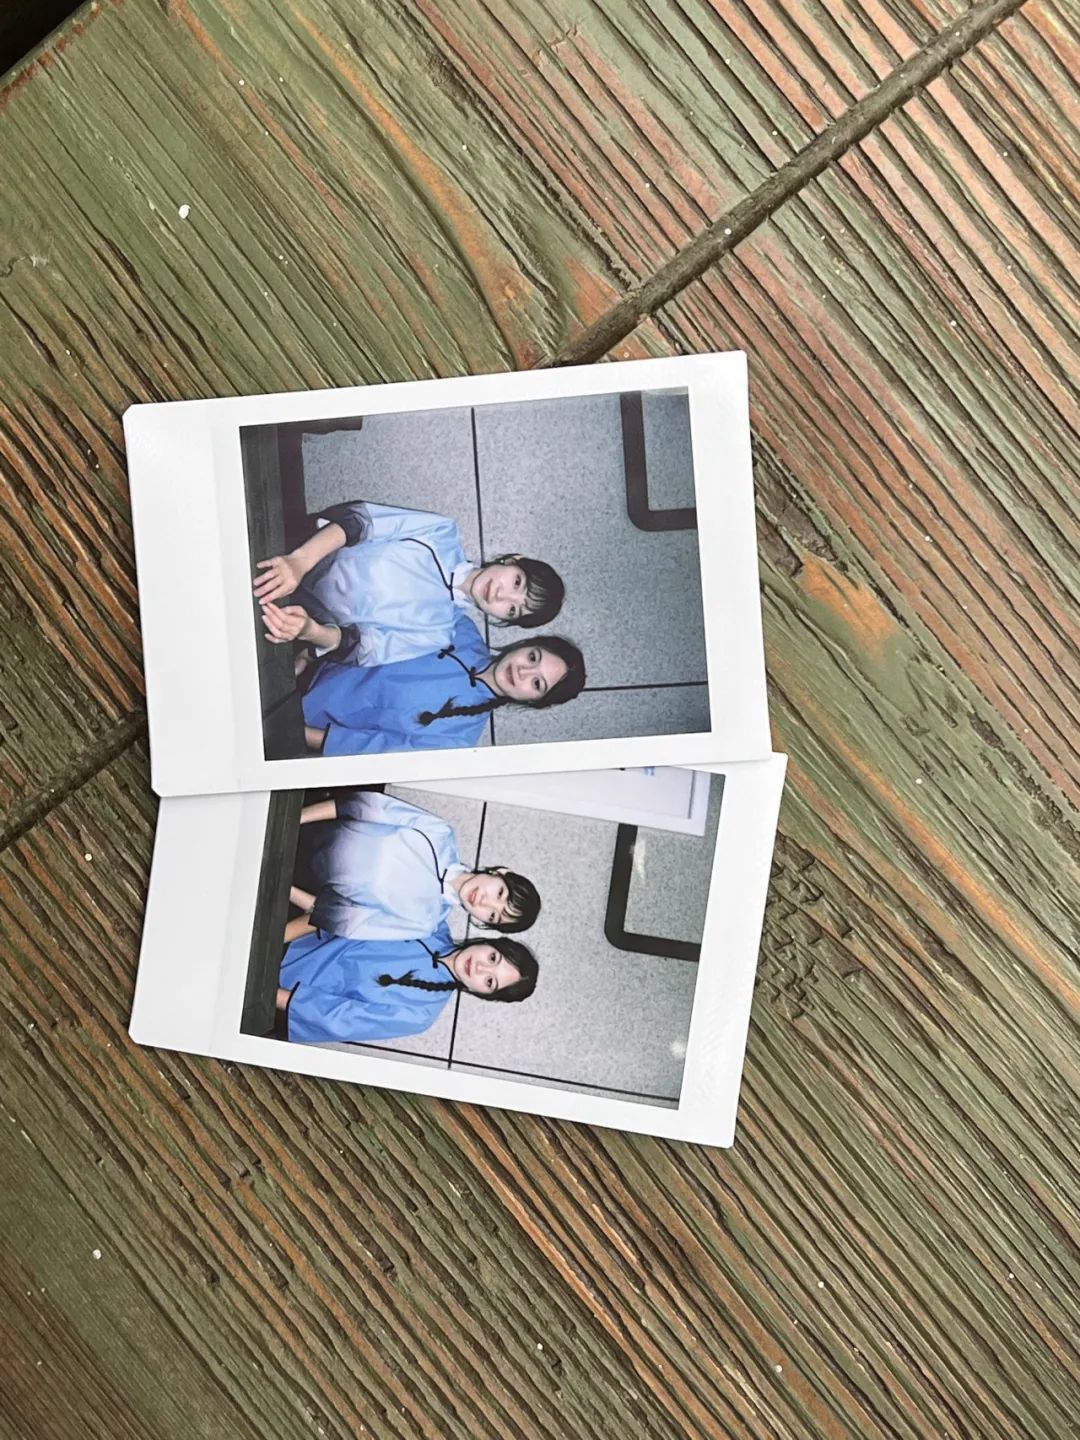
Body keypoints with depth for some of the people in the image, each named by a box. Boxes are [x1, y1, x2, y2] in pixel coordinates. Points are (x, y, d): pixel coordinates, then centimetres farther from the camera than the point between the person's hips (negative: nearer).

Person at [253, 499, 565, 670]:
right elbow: (363, 518, -14)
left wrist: (310, 631, -40)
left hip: (310, 611, -1)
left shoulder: (434, 635, -8)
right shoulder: (444, 535, -7)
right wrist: (299, 559, -31)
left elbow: (363, 647, -17)